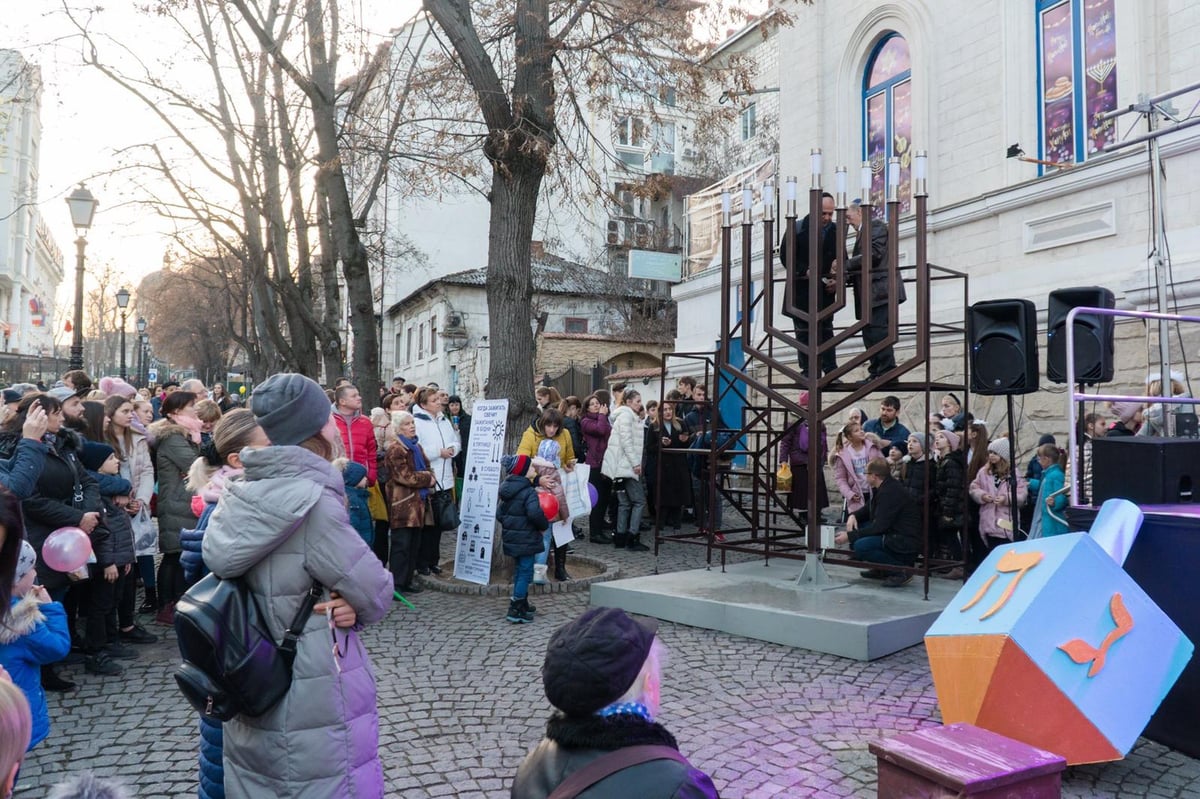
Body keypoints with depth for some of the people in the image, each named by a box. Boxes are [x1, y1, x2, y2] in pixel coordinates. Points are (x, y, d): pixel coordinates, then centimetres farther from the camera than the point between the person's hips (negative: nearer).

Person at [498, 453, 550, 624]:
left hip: (511, 538, 9)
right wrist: (544, 526, -14)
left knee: (520, 570, 21)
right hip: (526, 539, -9)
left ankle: (522, 605, 32)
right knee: (525, 572, -1)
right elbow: (535, 513, -31)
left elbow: (500, 513, 16)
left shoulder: (506, 489, 7)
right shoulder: (529, 492, -19)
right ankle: (515, 610, -2)